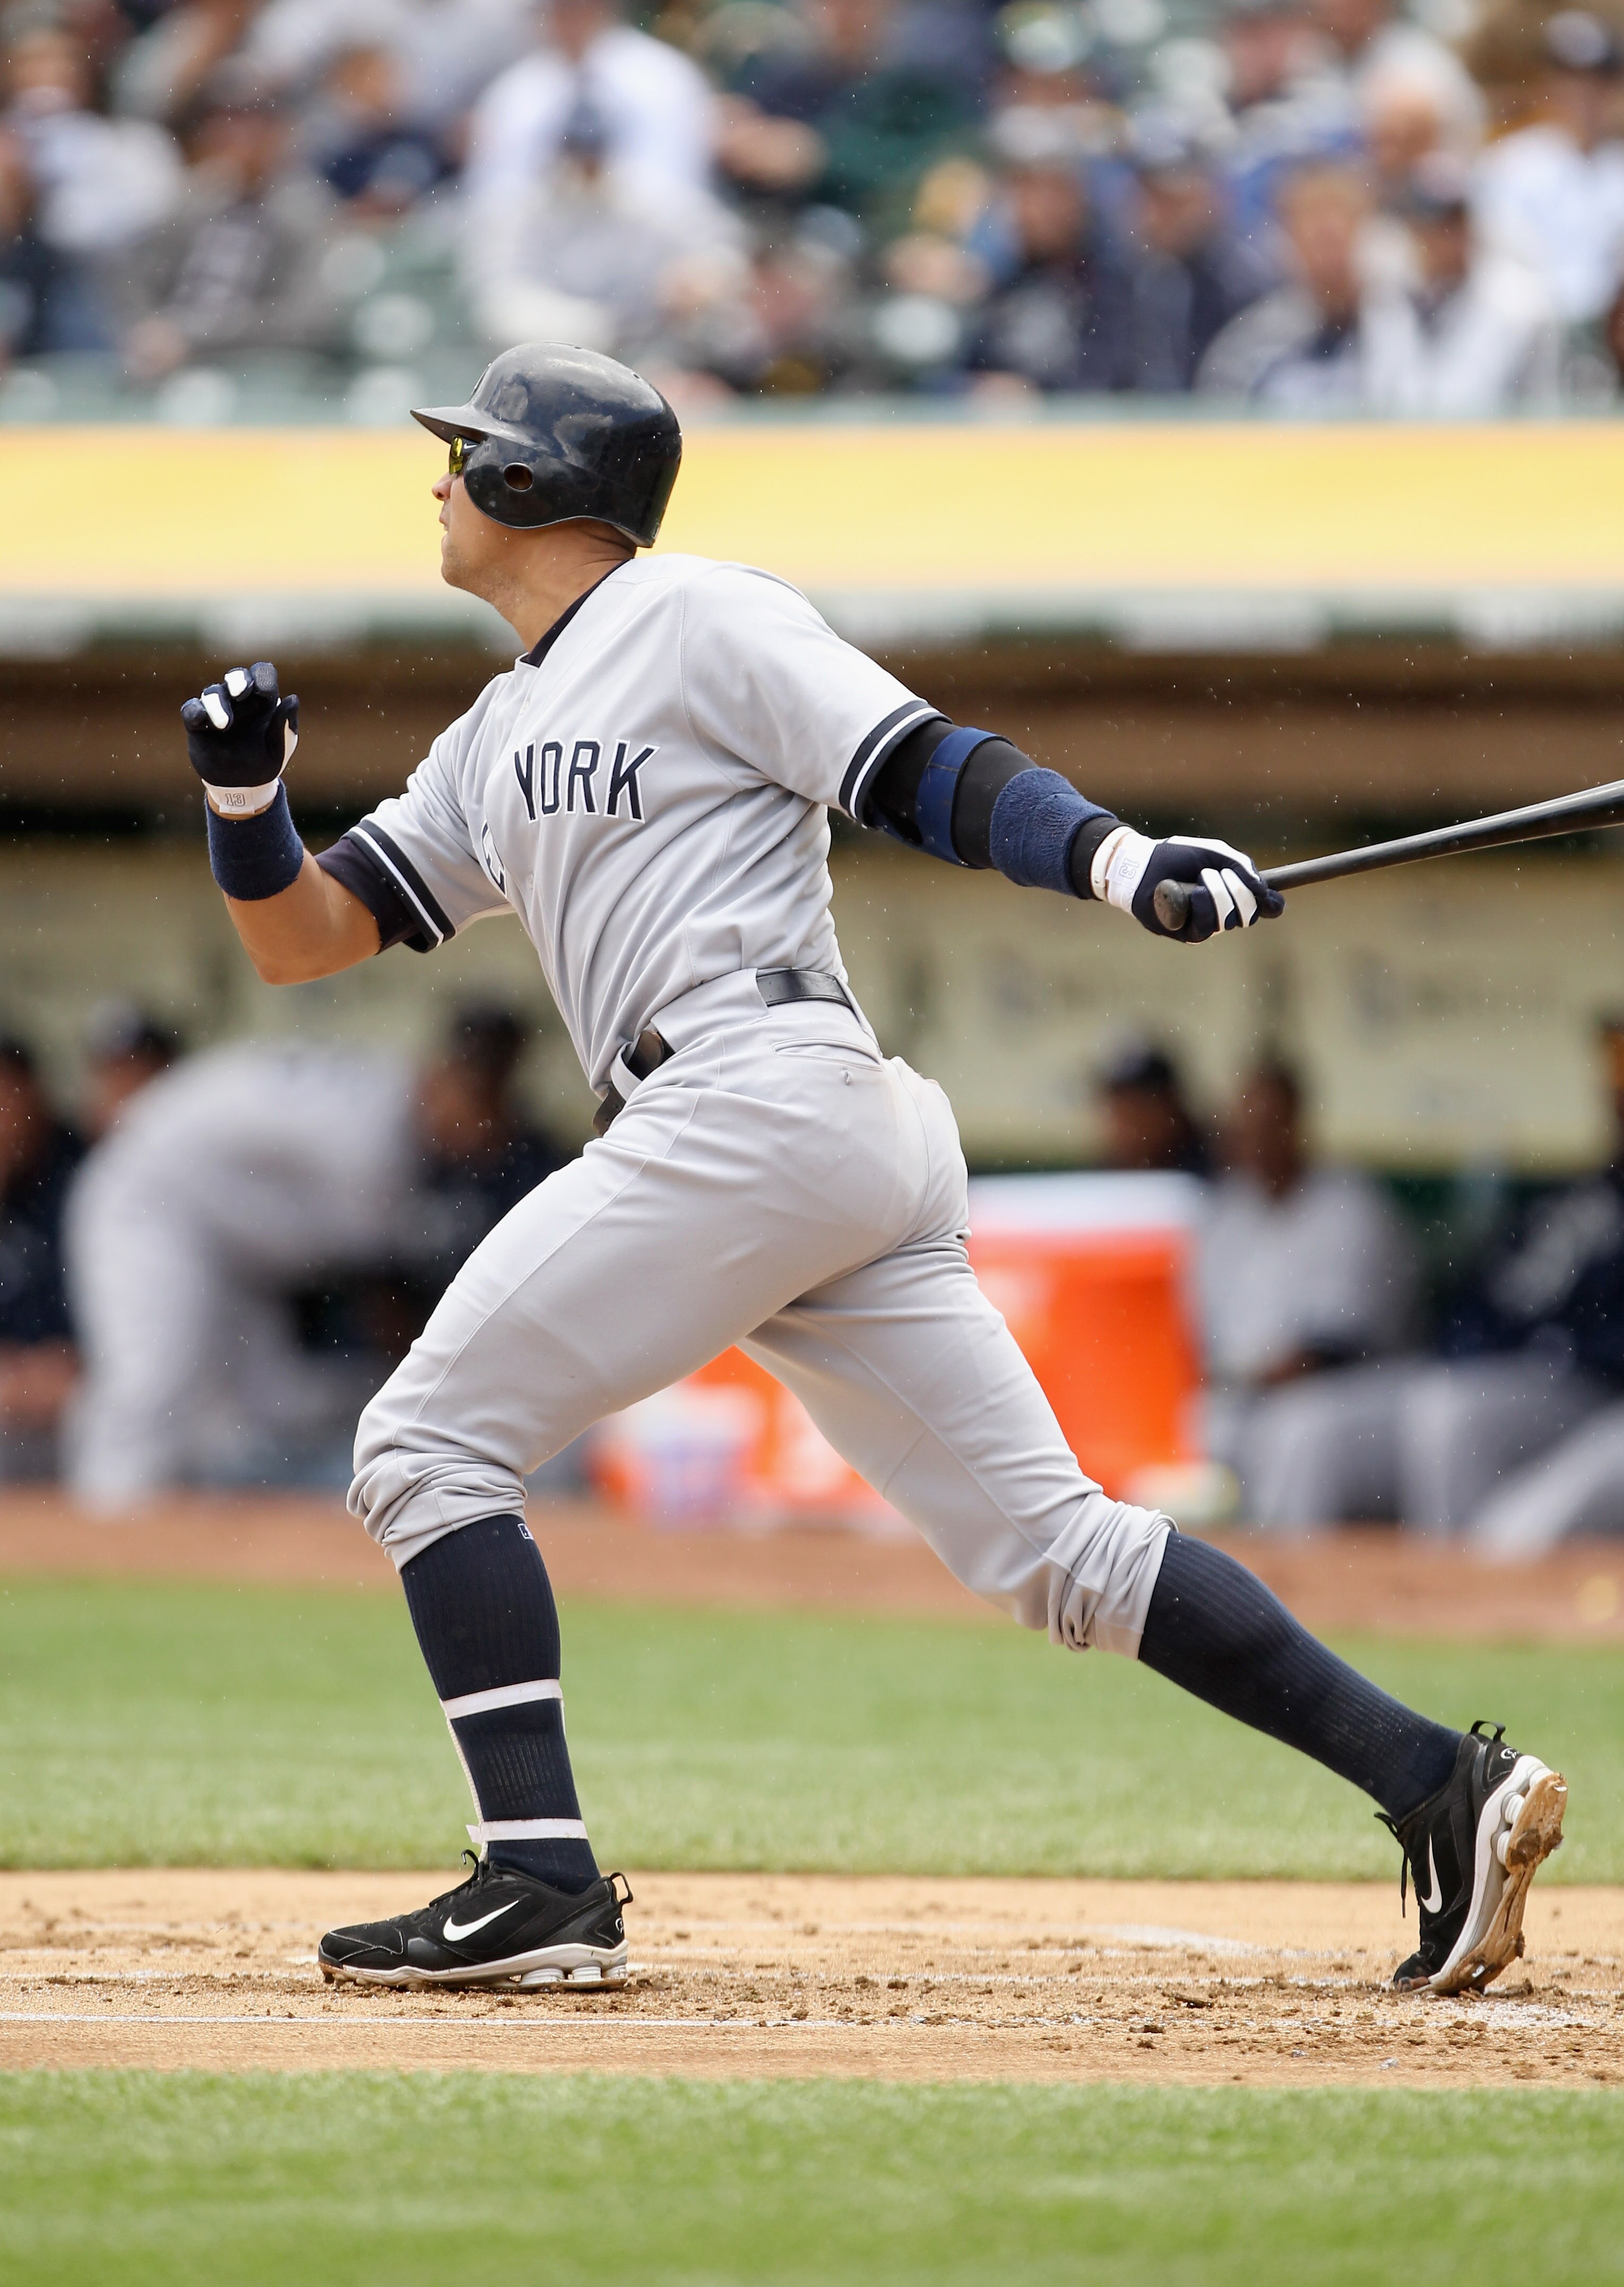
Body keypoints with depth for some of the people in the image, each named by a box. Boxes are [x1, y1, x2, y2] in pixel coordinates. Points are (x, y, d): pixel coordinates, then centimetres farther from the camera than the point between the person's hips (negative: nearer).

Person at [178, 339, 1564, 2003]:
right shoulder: (498, 740, 27)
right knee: (1052, 1545, 2)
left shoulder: (695, 620, 2)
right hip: (854, 1165, 9)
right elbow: (303, 938, 27)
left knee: (427, 1441, -6)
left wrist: (1120, 860, -24)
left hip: (761, 1093, -9)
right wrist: (245, 800, 7)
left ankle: (542, 1883, -13)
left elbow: (930, 776, -7)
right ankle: (1436, 1782, -4)